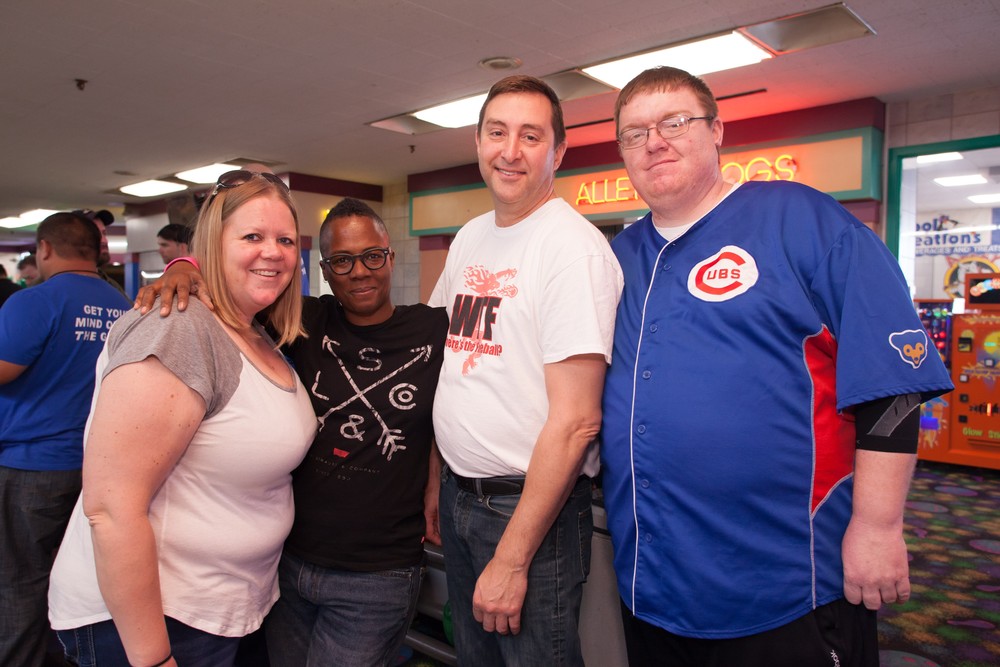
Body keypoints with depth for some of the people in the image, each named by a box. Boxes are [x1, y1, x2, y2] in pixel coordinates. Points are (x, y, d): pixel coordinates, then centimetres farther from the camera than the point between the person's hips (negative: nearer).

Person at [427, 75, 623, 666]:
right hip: (459, 494, 7)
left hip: (533, 506, -7)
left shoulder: (572, 245, -17)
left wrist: (511, 560, -18)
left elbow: (576, 421, -21)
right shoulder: (469, 238, 7)